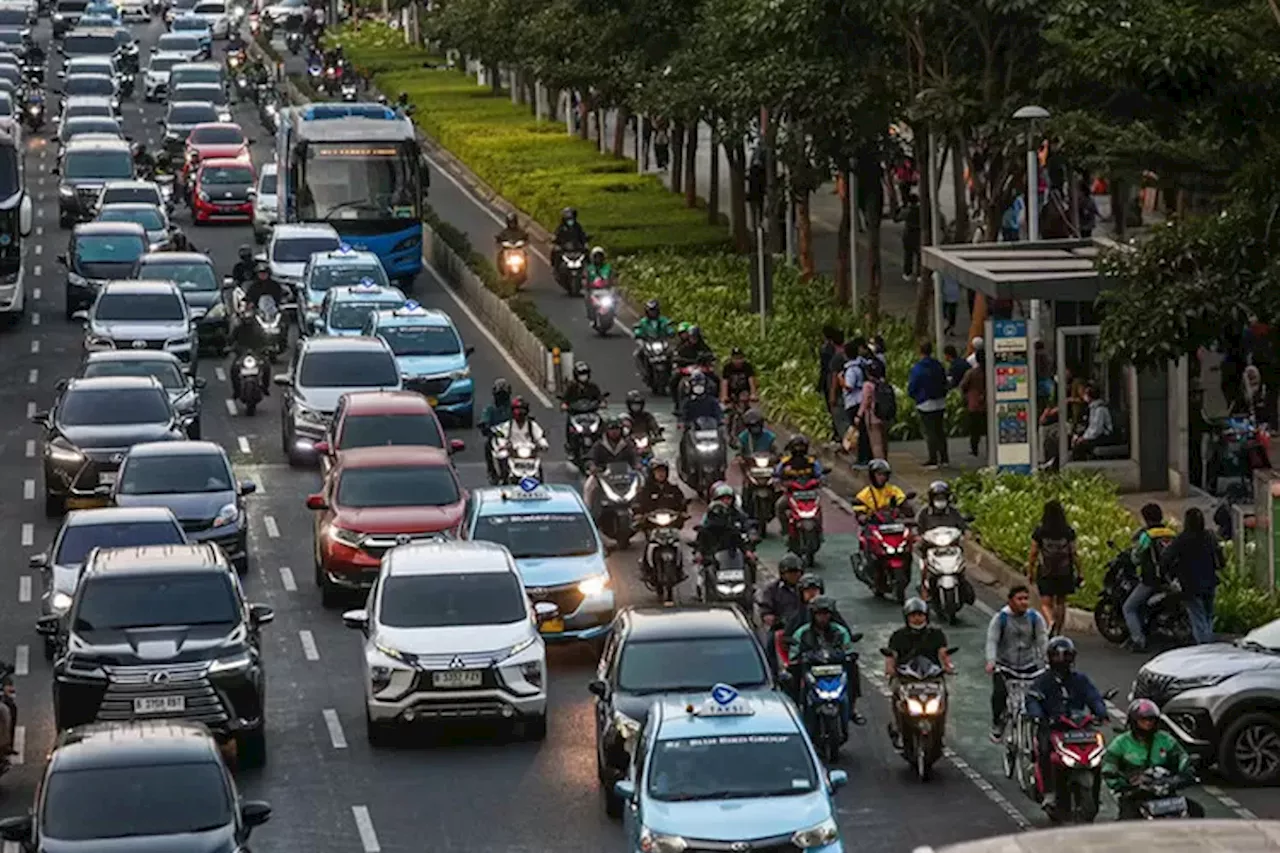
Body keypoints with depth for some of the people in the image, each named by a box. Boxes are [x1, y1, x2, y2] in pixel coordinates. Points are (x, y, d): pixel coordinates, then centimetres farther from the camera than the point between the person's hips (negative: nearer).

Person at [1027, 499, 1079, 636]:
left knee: (1045, 603, -1)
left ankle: (1051, 622, -30)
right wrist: (1078, 572, 6)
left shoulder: (1039, 532, -8)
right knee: (1061, 603, 17)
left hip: (1045, 573, -2)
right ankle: (1058, 632, 23)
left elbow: (1033, 554, -4)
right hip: (1064, 573, 2)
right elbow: (1073, 553, -5)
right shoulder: (1069, 532, -7)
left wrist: (1030, 572, 7)